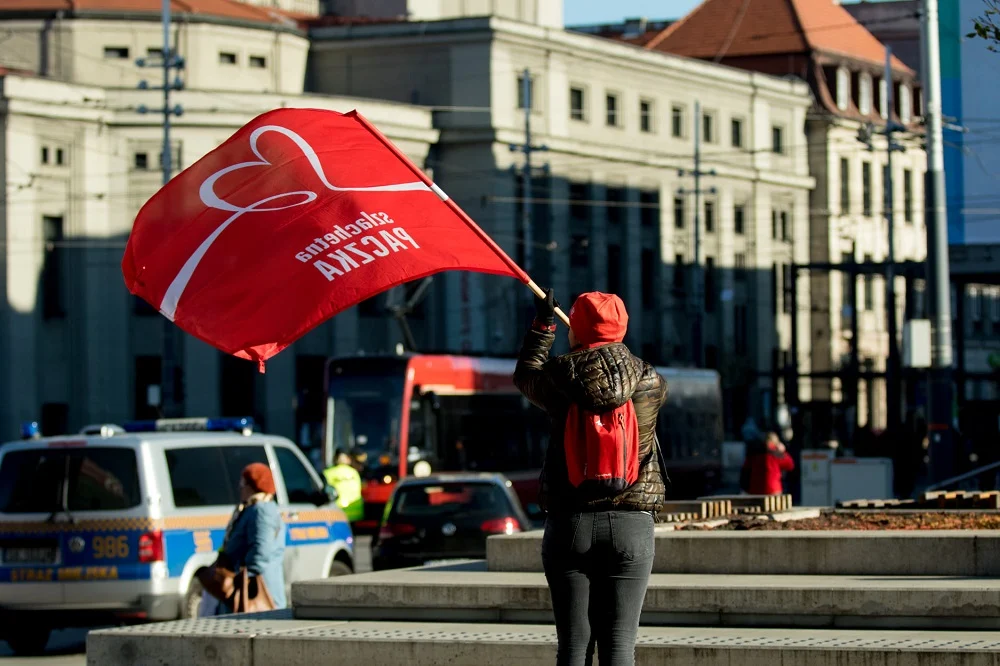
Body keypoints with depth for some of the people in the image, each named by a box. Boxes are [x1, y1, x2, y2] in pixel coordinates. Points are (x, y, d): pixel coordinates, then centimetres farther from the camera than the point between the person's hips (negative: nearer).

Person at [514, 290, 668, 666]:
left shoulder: (560, 382, -4)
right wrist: (614, 351, 40)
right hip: (631, 525, 0)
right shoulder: (649, 383, -1)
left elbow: (525, 374, 19)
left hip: (570, 524, 0)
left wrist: (543, 325, 32)